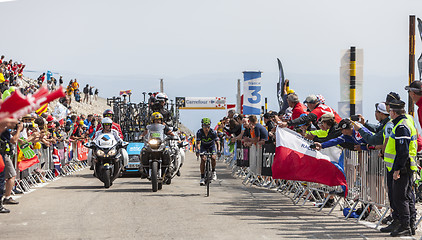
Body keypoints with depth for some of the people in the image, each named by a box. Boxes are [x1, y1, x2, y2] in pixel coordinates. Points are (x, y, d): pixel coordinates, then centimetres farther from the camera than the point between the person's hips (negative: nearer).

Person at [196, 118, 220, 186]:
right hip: (203, 146, 0)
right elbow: (198, 143, -28)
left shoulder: (213, 132, -26)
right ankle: (202, 177, -13)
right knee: (203, 160, -19)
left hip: (211, 146, 0)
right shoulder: (199, 132, -25)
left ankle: (213, 172, 0)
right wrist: (198, 150, -46)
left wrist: (218, 150, -42)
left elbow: (217, 142, -26)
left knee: (213, 157, -26)